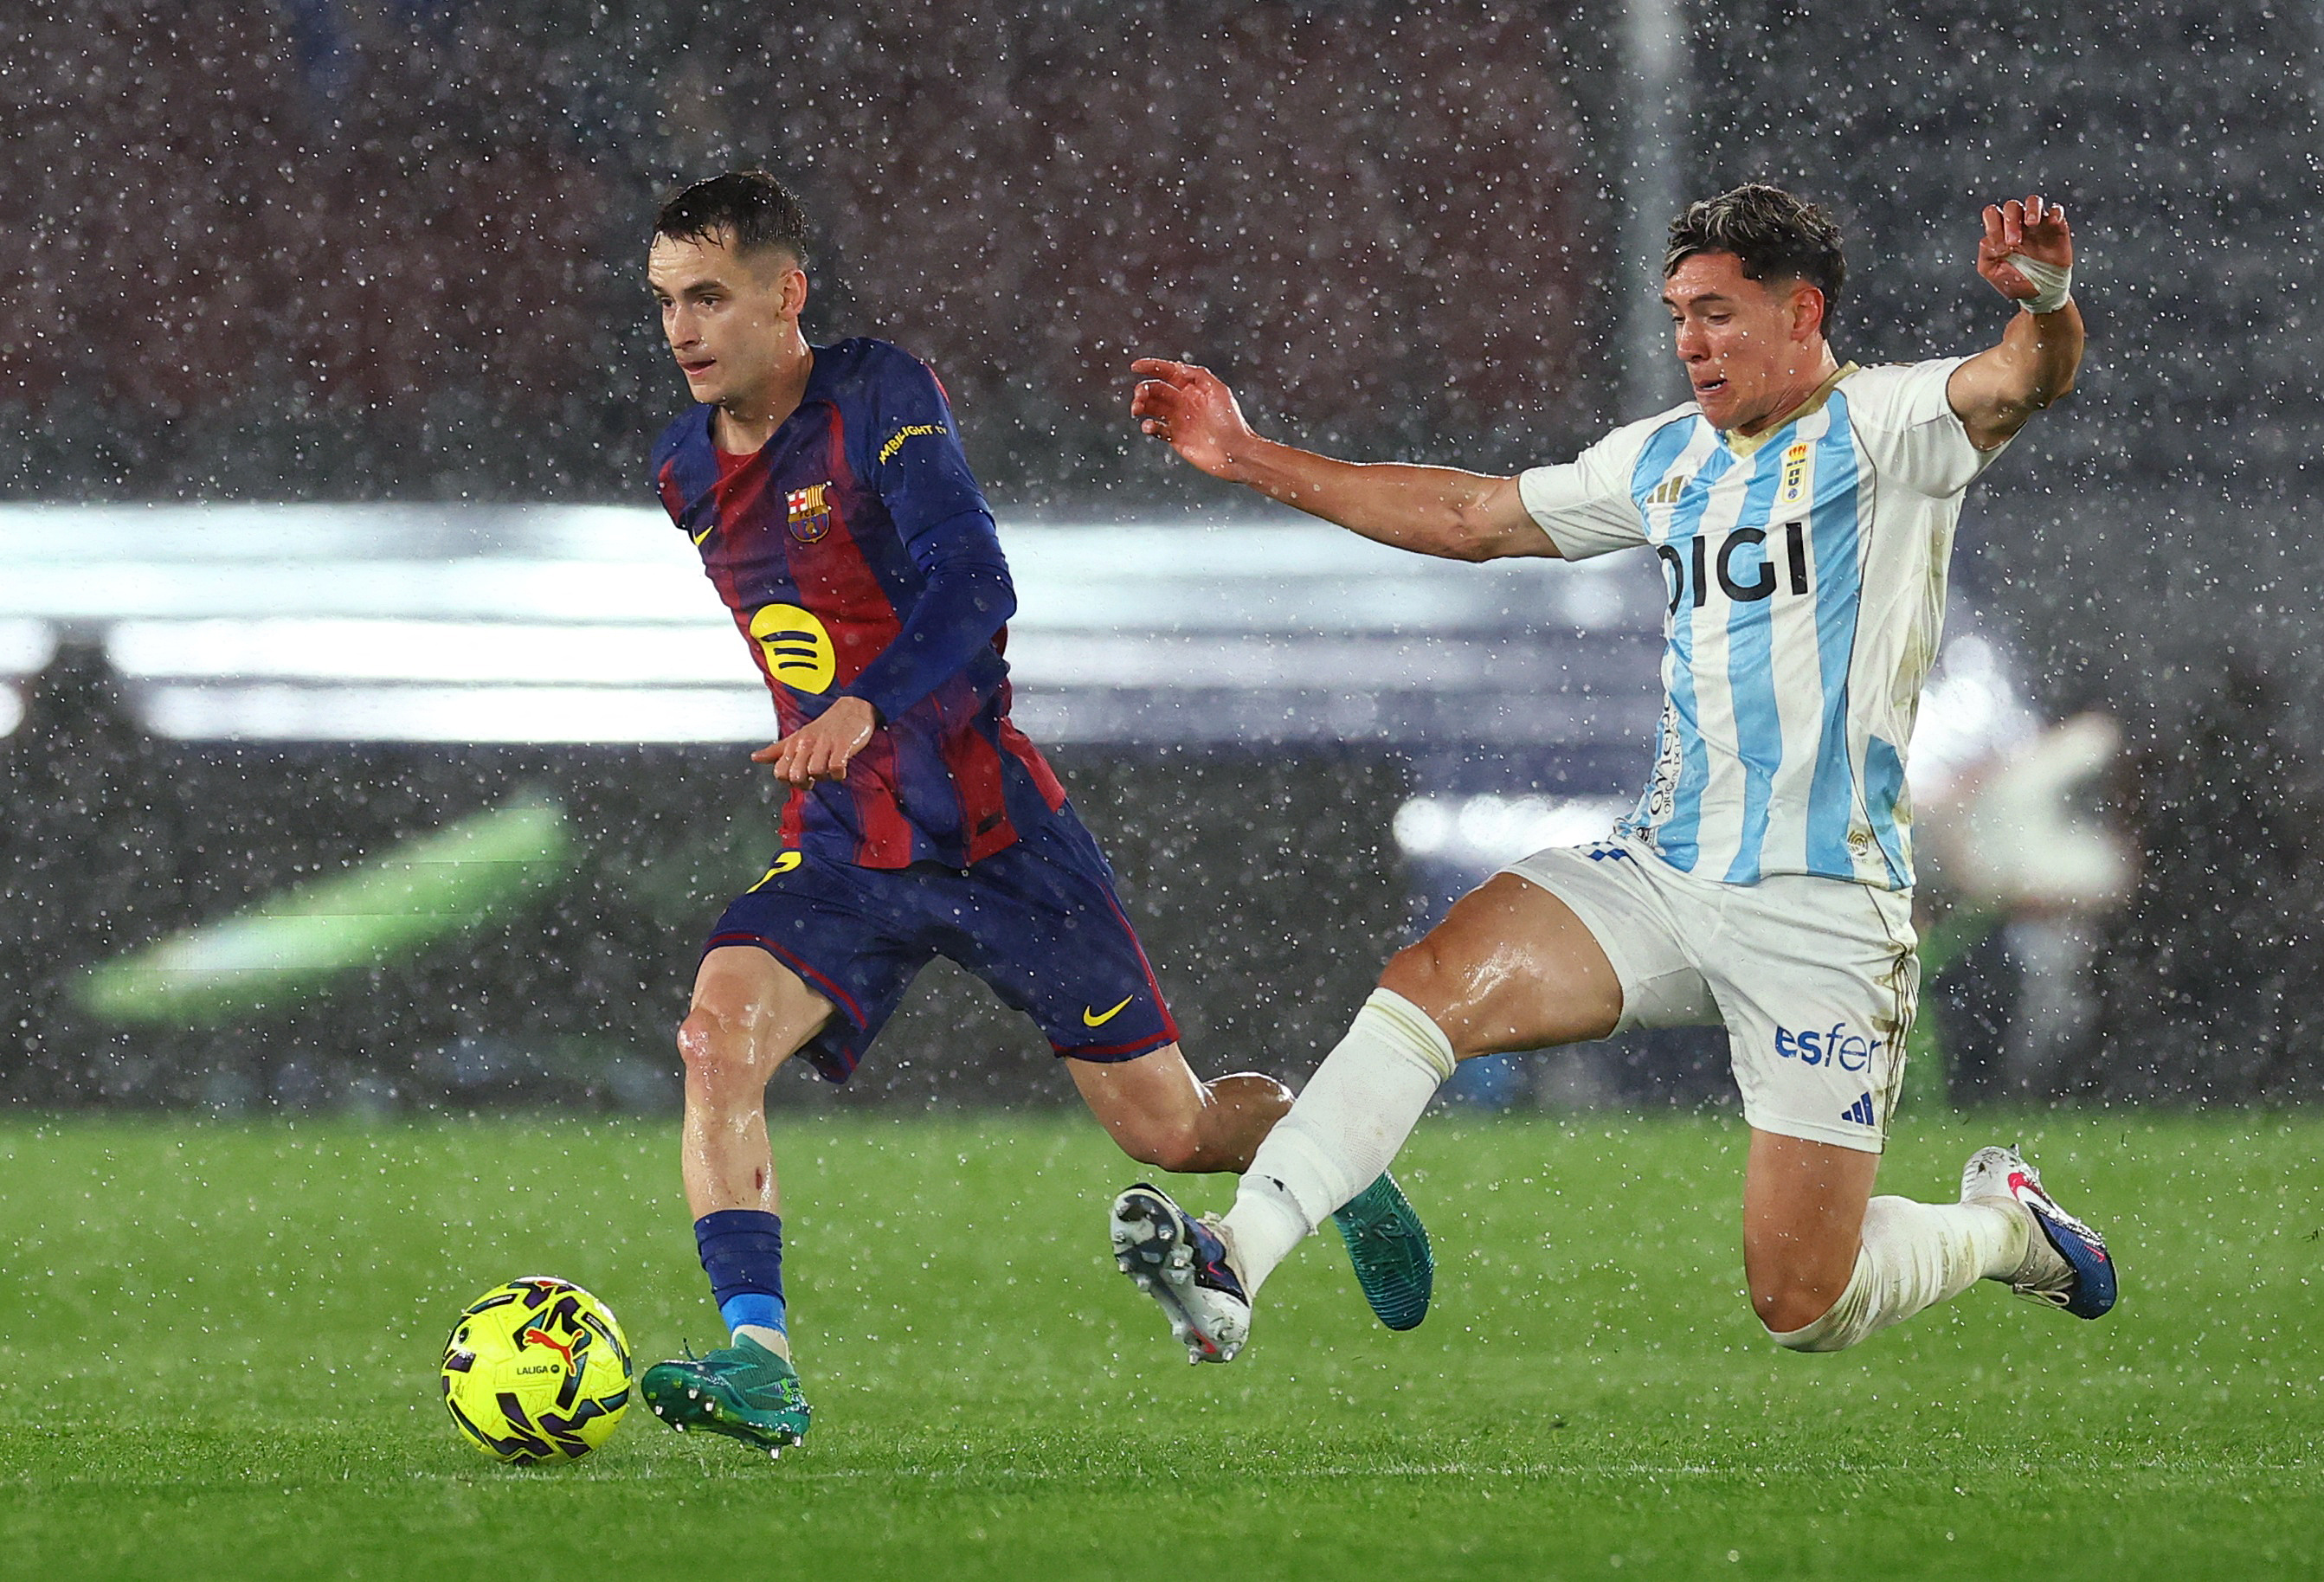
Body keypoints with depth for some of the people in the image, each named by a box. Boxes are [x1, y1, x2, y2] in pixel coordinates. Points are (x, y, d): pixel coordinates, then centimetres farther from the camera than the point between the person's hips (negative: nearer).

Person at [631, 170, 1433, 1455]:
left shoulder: (880, 398, -14)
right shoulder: (688, 473, 6)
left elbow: (972, 584, -27)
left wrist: (867, 708, -42)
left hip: (992, 829, -4)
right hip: (842, 854, 4)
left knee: (1171, 1130, 5)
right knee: (718, 1038, -26)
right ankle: (758, 1361, -29)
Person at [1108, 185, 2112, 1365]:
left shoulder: (1885, 425, -6)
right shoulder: (1667, 458, 15)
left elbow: (2024, 382, -25)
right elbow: (1469, 517, 23)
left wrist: (2047, 305, -50)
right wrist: (1252, 460, 21)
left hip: (1824, 909, -6)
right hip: (1661, 872, 6)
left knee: (1802, 1309, -5)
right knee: (1433, 984, -19)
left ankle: (2000, 1225, 26)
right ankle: (1232, 1265, -25)